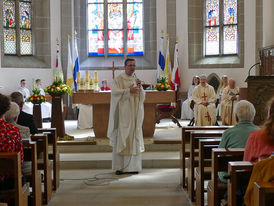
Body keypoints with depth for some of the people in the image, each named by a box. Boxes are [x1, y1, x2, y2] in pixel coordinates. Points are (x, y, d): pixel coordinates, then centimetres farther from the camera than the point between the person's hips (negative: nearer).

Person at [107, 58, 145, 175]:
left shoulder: (136, 79, 15)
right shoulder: (119, 79, 1)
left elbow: (142, 97, 11)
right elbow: (115, 91, -14)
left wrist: (139, 87, -7)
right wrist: (129, 90, -16)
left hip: (135, 114, 5)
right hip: (123, 114, -5)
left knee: (134, 138, 3)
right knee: (121, 139, -6)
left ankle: (133, 166, 8)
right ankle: (119, 167, -1)